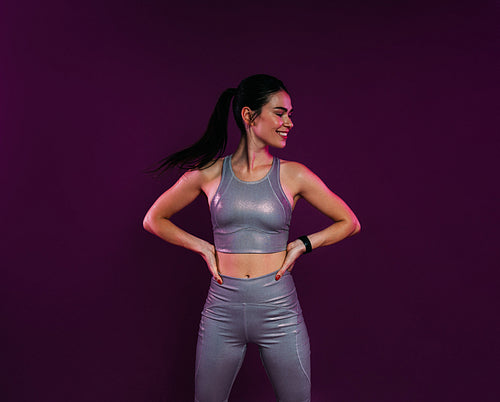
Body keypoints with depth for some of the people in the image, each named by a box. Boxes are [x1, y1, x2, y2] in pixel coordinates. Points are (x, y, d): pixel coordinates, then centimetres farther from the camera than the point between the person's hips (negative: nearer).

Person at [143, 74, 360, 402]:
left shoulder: (293, 175, -2)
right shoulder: (209, 173, -2)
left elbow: (349, 222, 8)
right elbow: (154, 219, 9)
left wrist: (302, 244, -3)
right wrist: (204, 247, 0)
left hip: (279, 310, 0)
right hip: (222, 311, 1)